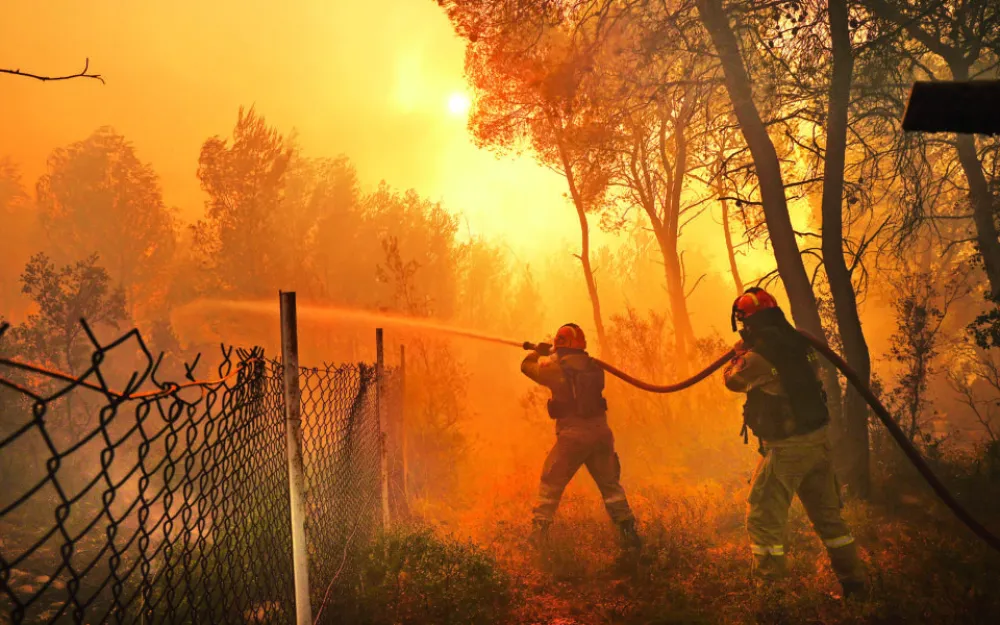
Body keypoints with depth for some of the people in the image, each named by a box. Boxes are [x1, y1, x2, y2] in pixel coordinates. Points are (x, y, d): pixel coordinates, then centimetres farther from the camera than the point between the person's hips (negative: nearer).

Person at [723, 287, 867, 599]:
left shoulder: (758, 356, -19)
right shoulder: (801, 344, 1)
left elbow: (733, 381, 0)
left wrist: (739, 353, 18)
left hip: (786, 447, -7)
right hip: (818, 438, 7)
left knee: (764, 520, 3)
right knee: (828, 514, 20)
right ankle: (854, 583, 30)